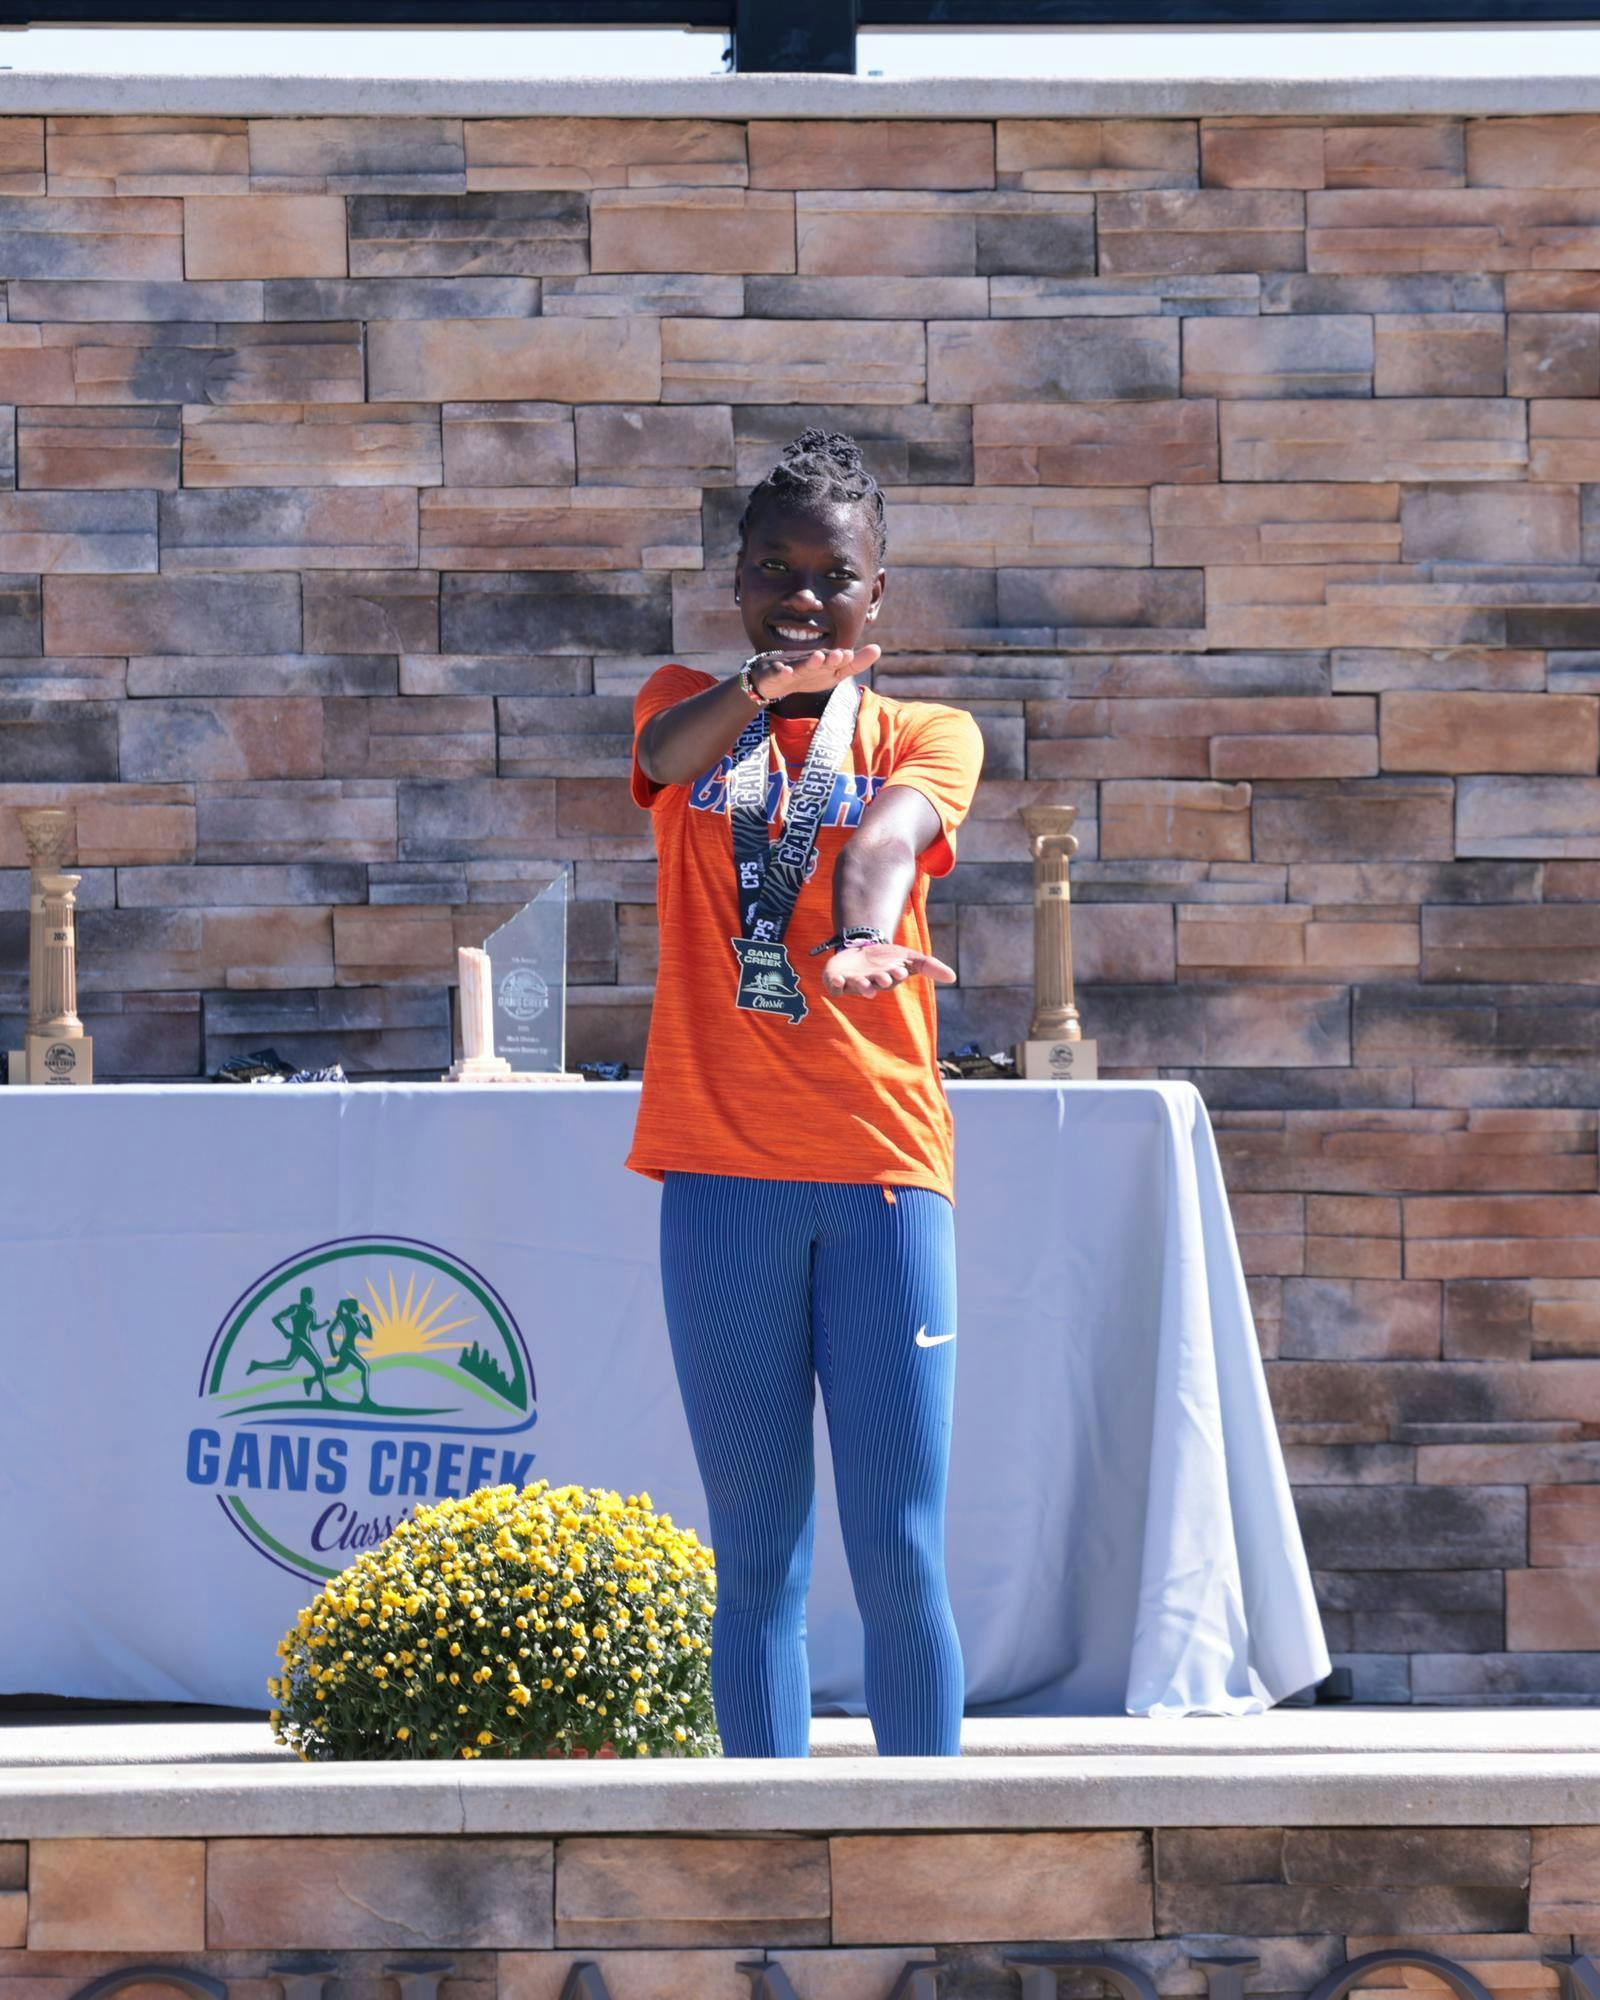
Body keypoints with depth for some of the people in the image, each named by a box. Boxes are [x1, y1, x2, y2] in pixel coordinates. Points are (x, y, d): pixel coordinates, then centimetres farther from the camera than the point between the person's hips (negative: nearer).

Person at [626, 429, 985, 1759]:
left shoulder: (928, 735, 9)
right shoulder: (691, 706, 12)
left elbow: (892, 829, -15)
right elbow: (668, 751, -14)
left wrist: (860, 940, -38)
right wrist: (761, 686, -37)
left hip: (884, 1168, -1)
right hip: (722, 1173, 1)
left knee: (900, 1552, -4)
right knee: (757, 1557, 3)